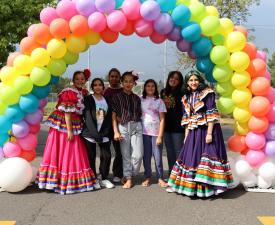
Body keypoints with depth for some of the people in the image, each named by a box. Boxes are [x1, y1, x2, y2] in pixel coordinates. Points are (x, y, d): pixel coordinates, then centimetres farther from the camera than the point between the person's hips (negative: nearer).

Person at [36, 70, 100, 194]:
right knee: (64, 153, 0)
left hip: (75, 126, 8)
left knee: (74, 154, 12)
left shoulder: (84, 92, 9)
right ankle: (64, 181, 9)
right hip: (64, 125, -8)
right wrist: (69, 130, -19)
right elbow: (67, 112, -18)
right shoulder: (69, 92, -15)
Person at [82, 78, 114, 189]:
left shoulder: (107, 100, 11)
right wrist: (95, 134, -17)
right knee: (91, 157, 1)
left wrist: (105, 133, -7)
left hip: (104, 133, 3)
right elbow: (88, 117, -10)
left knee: (106, 156, 0)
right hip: (90, 133, -3)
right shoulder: (88, 99, -1)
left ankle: (103, 178, 15)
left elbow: (109, 117, 6)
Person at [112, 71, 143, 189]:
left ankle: (128, 175, 15)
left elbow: (139, 114, 15)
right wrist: (116, 131, -6)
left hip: (136, 126, 2)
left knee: (138, 154, -6)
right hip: (123, 127, -2)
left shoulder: (137, 98, 12)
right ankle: (128, 179, 14)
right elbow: (113, 115, 1)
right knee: (126, 155, 1)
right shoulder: (117, 97, 3)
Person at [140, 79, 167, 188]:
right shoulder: (140, 100, 7)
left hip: (156, 133, -1)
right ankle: (147, 178, 17)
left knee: (158, 156, 0)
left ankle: (160, 178, 12)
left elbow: (162, 119, -1)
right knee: (146, 156, 6)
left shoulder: (159, 101, 3)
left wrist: (160, 136, -8)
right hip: (144, 132, 2)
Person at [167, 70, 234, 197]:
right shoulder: (186, 98, 14)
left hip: (207, 130, -6)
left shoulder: (207, 93, -4)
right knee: (191, 157, 9)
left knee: (206, 155, -9)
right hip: (193, 132, 6)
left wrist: (209, 133, -18)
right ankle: (192, 186, 23)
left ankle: (208, 187, 0)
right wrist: (186, 135, 12)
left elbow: (211, 114, -11)